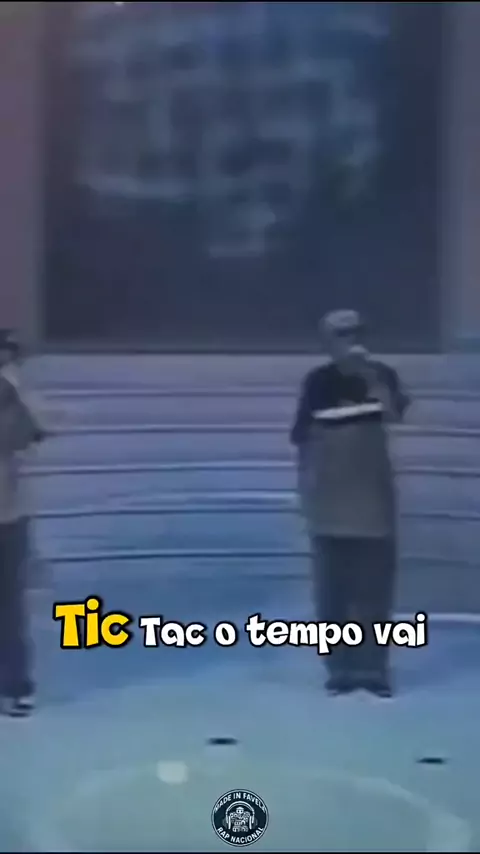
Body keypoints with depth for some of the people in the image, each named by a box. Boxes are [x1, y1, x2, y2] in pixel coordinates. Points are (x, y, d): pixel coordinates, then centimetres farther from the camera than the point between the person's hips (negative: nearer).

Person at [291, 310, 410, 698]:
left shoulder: (381, 375, 0)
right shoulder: (318, 381, 1)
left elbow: (396, 413, -18)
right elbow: (303, 437, 6)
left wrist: (371, 376, -25)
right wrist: (305, 482, 3)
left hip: (373, 495, 0)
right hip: (330, 496, 0)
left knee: (375, 584, 0)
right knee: (333, 586, 3)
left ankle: (374, 668, 7)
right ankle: (341, 668, 11)